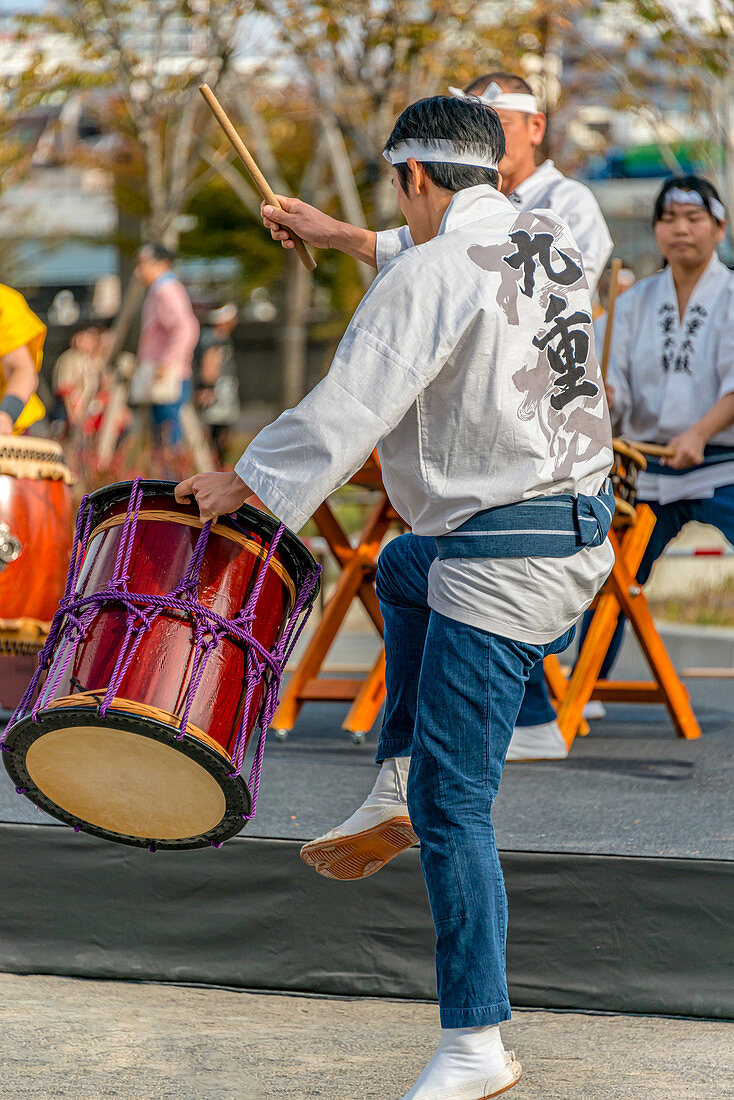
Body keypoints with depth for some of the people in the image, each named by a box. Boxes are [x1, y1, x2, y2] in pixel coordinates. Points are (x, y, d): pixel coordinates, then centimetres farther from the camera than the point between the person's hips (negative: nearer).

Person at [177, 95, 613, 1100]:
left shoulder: (433, 274, -15)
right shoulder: (550, 243, 11)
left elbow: (349, 407, -17)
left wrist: (241, 482, -6)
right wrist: (348, 239, 42)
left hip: (505, 559, -9)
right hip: (582, 526, 9)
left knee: (452, 801, -5)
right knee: (405, 566, 36)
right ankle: (394, 792, 27)